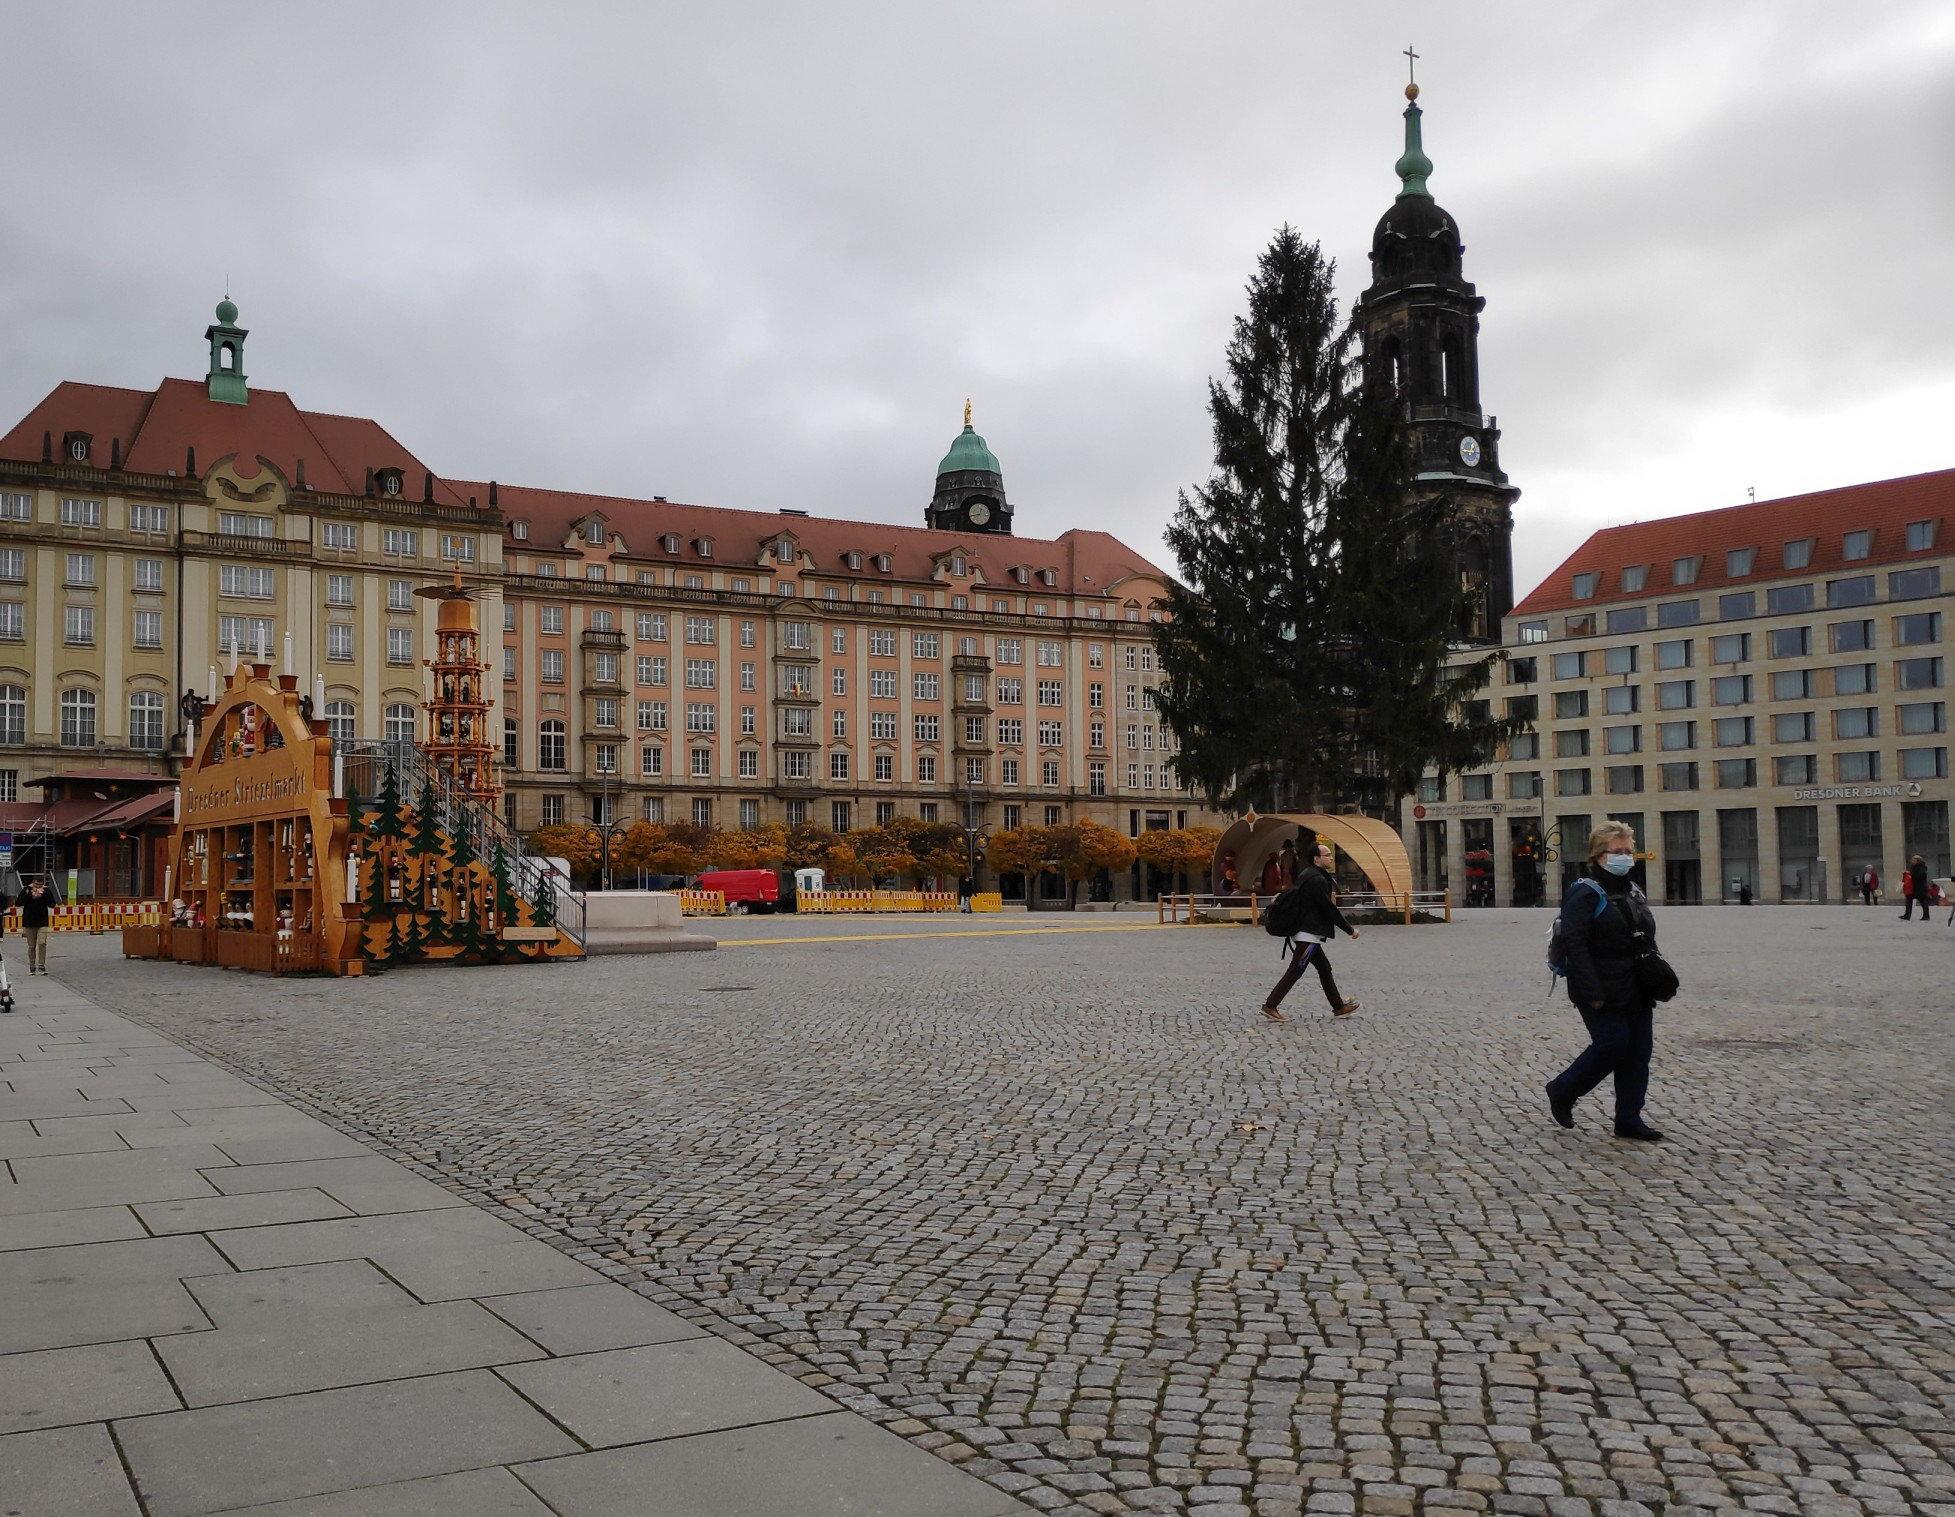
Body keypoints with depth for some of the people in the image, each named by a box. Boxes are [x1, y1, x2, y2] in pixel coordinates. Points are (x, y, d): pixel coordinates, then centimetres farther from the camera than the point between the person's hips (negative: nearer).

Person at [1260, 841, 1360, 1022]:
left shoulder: (1306, 875, 13)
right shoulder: (1317, 880, -18)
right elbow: (1330, 909, -17)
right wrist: (1350, 930, -9)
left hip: (1305, 932, 11)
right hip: (1309, 934, -11)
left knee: (1324, 967, 15)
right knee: (1295, 971, -6)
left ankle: (1338, 1007, 22)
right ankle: (1270, 1006, -4)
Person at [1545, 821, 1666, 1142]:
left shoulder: (1632, 890, 16)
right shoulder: (1585, 892, -12)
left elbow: (1648, 941, 24)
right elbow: (1575, 943, -19)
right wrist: (1592, 993, -23)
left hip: (1635, 992, 8)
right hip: (1604, 994, -8)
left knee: (1638, 1052, 6)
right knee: (1612, 1046, -10)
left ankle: (1629, 1120, 15)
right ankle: (1562, 1092, 12)